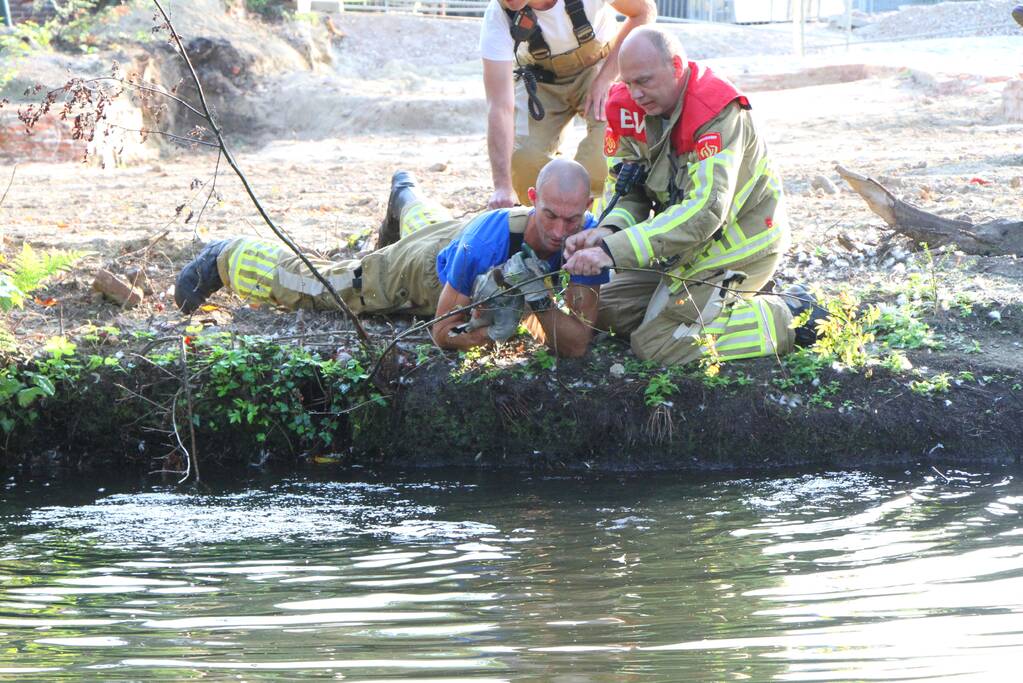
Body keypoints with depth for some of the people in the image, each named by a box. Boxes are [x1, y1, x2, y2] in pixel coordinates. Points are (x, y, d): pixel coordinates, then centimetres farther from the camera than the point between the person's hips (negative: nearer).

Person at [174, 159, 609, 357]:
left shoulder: (586, 238, -40)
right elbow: (443, 333, -36)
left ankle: (405, 196, 76)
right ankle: (225, 258, 43)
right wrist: (496, 329, -55)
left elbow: (578, 343, -40)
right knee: (305, 283, 16)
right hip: (422, 268, -4)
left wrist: (540, 304, -57)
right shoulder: (486, 239, -49)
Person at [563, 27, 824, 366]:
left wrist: (614, 252, -43)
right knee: (606, 312, 9)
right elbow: (628, 189, -1)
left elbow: (706, 209, -37)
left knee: (657, 344, -16)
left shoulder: (718, 112, -28)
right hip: (689, 244, 9)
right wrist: (608, 232, -27)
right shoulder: (629, 107, -4)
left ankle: (784, 319, -4)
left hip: (737, 245, -9)